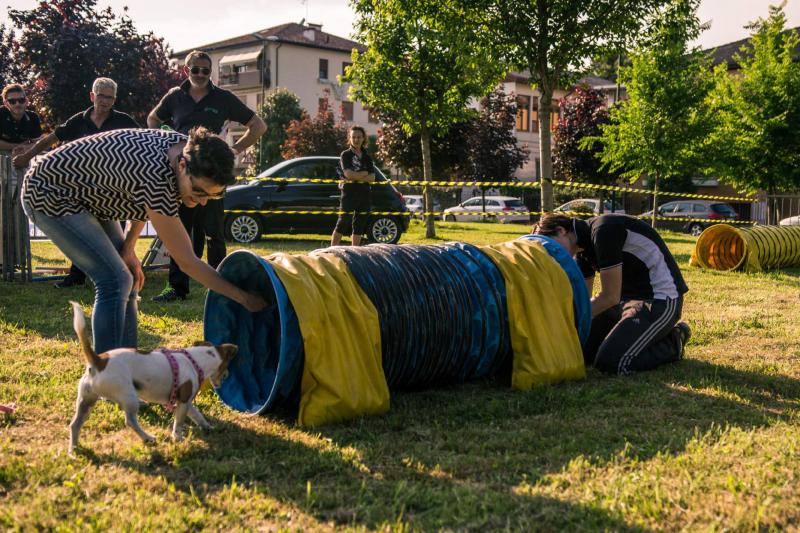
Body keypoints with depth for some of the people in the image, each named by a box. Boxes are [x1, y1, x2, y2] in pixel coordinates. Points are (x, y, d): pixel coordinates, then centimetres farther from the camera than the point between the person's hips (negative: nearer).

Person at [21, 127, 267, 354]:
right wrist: (244, 298, -26)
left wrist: (128, 247, 0)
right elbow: (187, 261, -31)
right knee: (115, 281, -18)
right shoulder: (156, 178, -37)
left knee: (127, 280, 5)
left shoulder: (184, 146, -11)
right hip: (49, 194, -9)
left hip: (87, 195, 9)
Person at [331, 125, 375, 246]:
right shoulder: (345, 155, 1)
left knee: (359, 226, 7)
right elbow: (348, 174, -14)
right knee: (342, 223, -7)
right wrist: (364, 173, -5)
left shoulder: (367, 157, 14)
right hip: (349, 193, -5)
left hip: (364, 194, 5)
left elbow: (372, 178, 2)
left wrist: (357, 177, -12)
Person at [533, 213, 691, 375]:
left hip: (661, 300, -9)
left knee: (609, 362, -22)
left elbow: (610, 296, -20)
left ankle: (672, 343, 0)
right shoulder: (583, 249, 7)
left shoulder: (603, 230, -21)